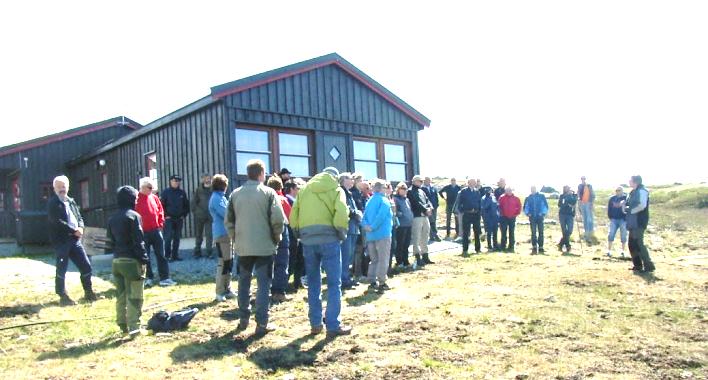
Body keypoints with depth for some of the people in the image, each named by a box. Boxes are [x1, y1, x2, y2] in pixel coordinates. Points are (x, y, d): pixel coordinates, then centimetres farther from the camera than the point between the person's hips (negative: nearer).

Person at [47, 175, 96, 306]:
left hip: (75, 239, 6)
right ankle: (63, 296, 11)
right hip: (61, 240, -6)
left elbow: (79, 217, 17)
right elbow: (57, 221, -14)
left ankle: (88, 293, 19)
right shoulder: (52, 203, -3)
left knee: (86, 266, 6)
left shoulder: (71, 201, 17)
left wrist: (80, 228, -4)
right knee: (62, 269, 1)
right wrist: (74, 230, -15)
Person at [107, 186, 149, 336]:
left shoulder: (112, 218, 12)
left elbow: (111, 240, 11)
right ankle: (133, 326, -3)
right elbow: (138, 240, -14)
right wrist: (144, 259, -12)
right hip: (131, 261, -7)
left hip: (116, 260, 7)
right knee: (134, 295, -2)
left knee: (121, 294, 15)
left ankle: (122, 324, 22)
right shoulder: (133, 216, -10)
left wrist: (117, 253, 15)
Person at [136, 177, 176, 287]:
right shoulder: (137, 199, -5)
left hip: (156, 231, 4)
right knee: (145, 256, 7)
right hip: (143, 232, -3)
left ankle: (164, 278, 6)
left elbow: (160, 212, 14)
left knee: (161, 255, 3)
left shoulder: (154, 198, 9)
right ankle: (148, 278, 18)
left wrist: (160, 224, 6)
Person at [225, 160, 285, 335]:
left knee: (244, 282, 17)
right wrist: (277, 237, 2)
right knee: (263, 284, 2)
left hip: (242, 247, 4)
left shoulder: (235, 194, 4)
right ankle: (262, 323, 2)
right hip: (264, 246, -4)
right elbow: (278, 219, -13)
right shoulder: (268, 192, -7)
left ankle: (244, 319, 24)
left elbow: (228, 221, 6)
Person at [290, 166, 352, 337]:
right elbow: (341, 215, -13)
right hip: (329, 239, -4)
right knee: (334, 283, 2)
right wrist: (342, 233, 0)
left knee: (313, 283, 13)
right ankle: (333, 326, 1)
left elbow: (293, 216, 9)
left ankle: (315, 324, 17)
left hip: (308, 240, 4)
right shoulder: (336, 189, 4)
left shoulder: (305, 189, 15)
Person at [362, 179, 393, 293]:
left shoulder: (370, 201, 14)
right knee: (383, 260, -2)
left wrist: (366, 226, -5)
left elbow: (364, 217, 8)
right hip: (382, 234, -7)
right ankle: (381, 283, -3)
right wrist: (373, 227, -16)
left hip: (370, 235, 7)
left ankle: (372, 282, 13)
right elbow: (381, 216, -22)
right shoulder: (384, 200, -8)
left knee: (374, 260, 14)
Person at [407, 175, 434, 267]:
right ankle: (418, 259, -3)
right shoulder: (411, 191, -6)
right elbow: (417, 203, -15)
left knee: (424, 238, 14)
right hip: (417, 217, -9)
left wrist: (430, 208, -7)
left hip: (425, 216, 9)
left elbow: (427, 200, 12)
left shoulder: (421, 191, 20)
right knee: (417, 238, -5)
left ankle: (425, 257, 23)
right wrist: (426, 209, -17)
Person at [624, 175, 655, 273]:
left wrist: (630, 210, -14)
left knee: (638, 244, -10)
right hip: (633, 222, 10)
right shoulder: (633, 192, 15)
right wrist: (625, 206, 1)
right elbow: (627, 204, 22)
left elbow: (642, 206, -25)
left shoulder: (642, 191, -14)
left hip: (639, 222, -10)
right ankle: (638, 265, 21)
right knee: (632, 244, 13)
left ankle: (649, 266, -4)